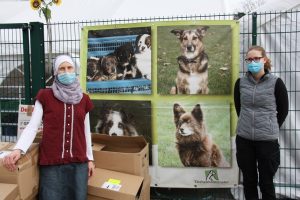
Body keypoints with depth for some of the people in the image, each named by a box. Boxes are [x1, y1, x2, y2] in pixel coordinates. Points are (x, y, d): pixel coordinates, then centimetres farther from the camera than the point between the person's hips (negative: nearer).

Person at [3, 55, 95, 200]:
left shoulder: (83, 99, 9)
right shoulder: (45, 96, 1)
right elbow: (32, 126, -5)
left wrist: (90, 158, 14)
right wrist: (18, 149, -21)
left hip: (79, 163, 3)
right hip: (51, 163, -3)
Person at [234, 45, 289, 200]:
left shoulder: (276, 83, -7)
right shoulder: (240, 82, 1)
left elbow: (283, 110, 3)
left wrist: (271, 128, 9)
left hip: (267, 140, -2)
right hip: (244, 138, 3)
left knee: (266, 182, 8)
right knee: (249, 181, 14)